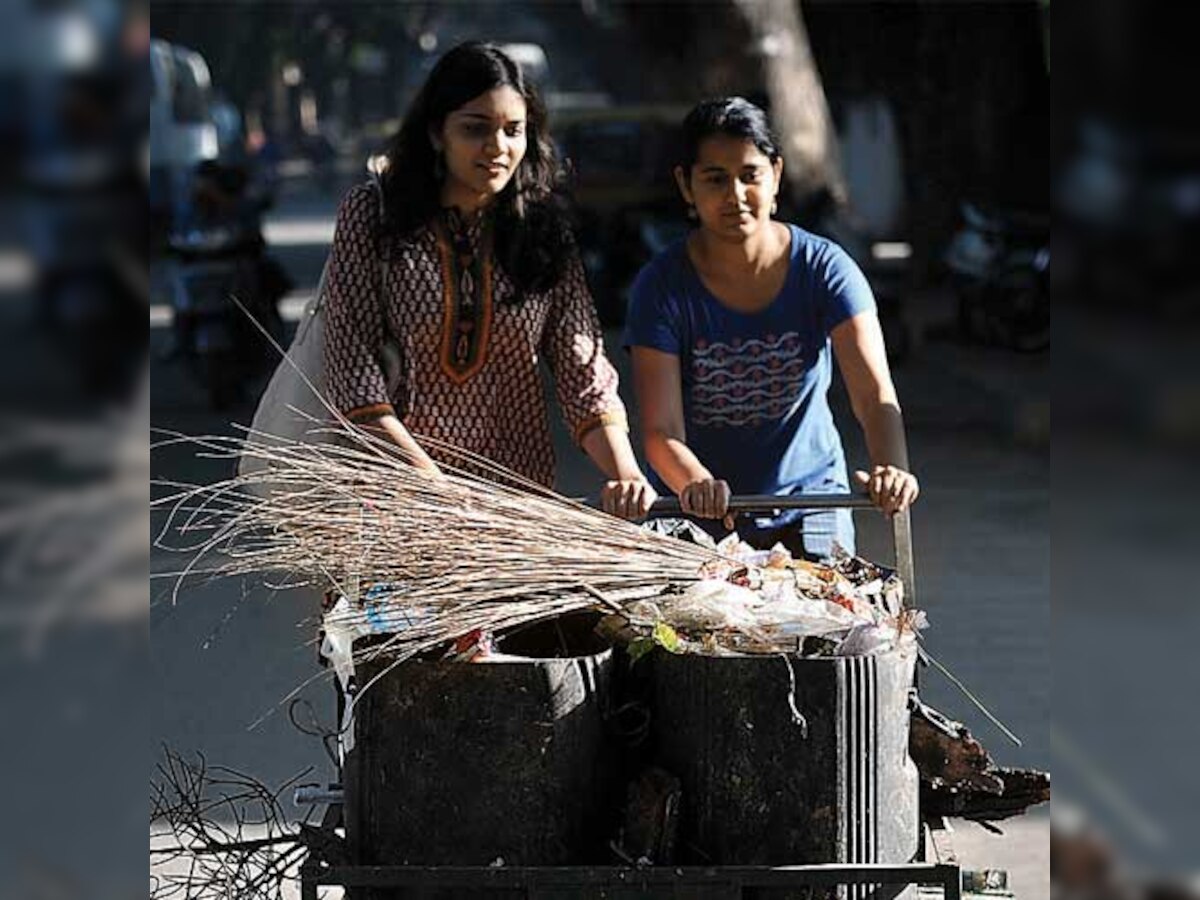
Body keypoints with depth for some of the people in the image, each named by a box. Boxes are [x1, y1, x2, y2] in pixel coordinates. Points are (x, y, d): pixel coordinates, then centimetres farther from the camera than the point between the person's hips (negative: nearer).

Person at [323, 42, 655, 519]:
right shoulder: (371, 214, 1)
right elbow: (352, 369, -5)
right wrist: (431, 481, -16)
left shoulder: (542, 227, 8)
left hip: (523, 487, 2)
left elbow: (585, 371, 4)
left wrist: (624, 472, -15)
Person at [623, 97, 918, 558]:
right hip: (696, 520, -1)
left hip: (808, 507, 1)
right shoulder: (661, 286, -10)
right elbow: (662, 433, -16)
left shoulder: (825, 269, -7)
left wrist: (891, 469, -39)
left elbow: (874, 394, -18)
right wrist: (697, 486, -39)